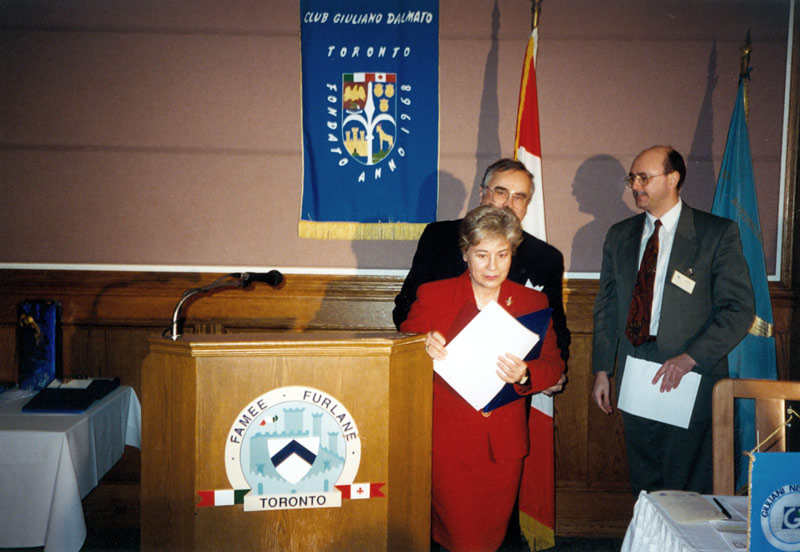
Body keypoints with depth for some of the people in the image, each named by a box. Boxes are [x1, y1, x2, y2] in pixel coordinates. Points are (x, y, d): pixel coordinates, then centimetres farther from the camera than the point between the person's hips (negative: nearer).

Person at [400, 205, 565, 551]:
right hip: (447, 442, -2)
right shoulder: (432, 295, 0)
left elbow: (553, 365, 4)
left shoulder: (533, 303, 6)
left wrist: (524, 375, -18)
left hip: (503, 446, 3)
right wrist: (424, 347, -22)